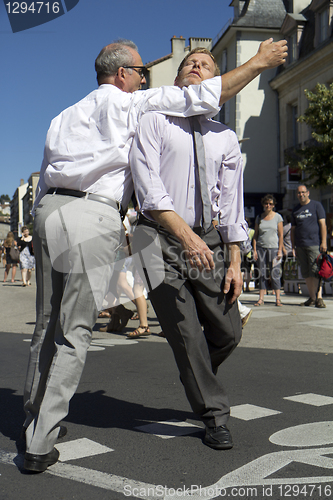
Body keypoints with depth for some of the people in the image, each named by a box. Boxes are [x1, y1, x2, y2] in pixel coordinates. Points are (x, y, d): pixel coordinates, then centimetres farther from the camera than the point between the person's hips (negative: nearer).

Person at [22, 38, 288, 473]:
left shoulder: (64, 117, 27)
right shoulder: (126, 103, 6)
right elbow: (199, 97, 1)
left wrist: (44, 229, 27)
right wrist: (259, 62, 9)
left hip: (47, 209, 8)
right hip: (91, 216, -7)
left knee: (48, 323, 16)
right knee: (75, 332, -4)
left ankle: (33, 418, 28)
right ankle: (40, 444, -2)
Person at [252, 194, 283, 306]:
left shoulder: (277, 217, 5)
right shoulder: (259, 217, 11)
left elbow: (281, 235, 2)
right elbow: (255, 235, 12)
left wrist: (280, 250, -6)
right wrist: (255, 250, 3)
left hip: (274, 248, -2)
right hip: (261, 248, 2)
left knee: (275, 274, -5)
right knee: (262, 274, 3)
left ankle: (277, 299, -1)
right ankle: (261, 298, 5)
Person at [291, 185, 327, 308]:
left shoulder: (316, 205, 5)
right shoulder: (295, 210, 16)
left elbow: (322, 224, -1)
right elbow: (293, 229, 19)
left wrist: (324, 242, -9)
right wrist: (293, 247, 12)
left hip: (314, 244, -4)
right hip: (300, 246, 5)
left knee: (315, 271, -12)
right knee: (306, 273, 5)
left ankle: (319, 298, -12)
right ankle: (312, 297, 12)